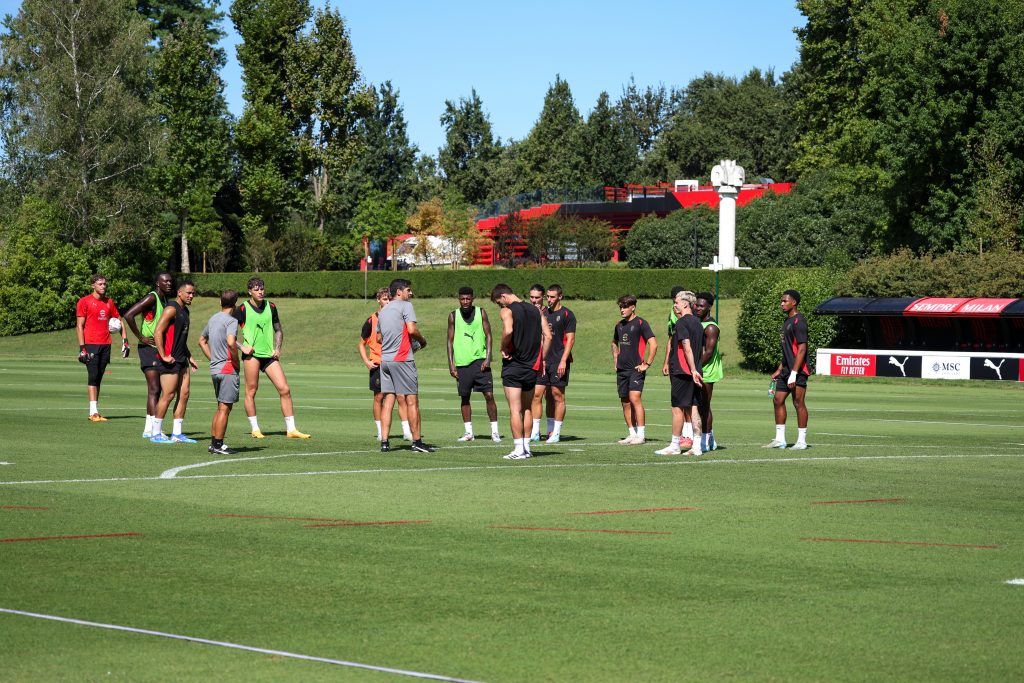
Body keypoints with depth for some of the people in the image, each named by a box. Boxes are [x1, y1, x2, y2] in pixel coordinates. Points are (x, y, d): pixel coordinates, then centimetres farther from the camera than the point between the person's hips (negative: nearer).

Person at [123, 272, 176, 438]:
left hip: (161, 349, 9)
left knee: (156, 390, 9)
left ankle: (150, 429, 14)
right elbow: (128, 315, -22)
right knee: (154, 389, -12)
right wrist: (141, 337, -18)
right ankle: (151, 428, -12)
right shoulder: (152, 298, -13)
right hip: (149, 348, -9)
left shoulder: (166, 300, 14)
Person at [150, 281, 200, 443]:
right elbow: (157, 333, -19)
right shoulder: (171, 309, -12)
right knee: (168, 395, -7)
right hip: (170, 361, -10)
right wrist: (164, 356, -21)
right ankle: (156, 433, -1)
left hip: (181, 360, 10)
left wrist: (189, 357, 23)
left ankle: (177, 433, 12)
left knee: (184, 394, 7)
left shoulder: (184, 311, 18)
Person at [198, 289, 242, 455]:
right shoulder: (231, 320, -13)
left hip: (215, 368, 8)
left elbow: (202, 341, 24)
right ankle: (218, 445, -3)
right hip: (228, 369, -8)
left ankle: (214, 443, 18)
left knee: (220, 407, 17)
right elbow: (231, 342, -29)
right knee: (224, 408, -4)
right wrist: (237, 362, -15)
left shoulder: (213, 319, 13)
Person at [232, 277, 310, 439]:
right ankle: (255, 429, 10)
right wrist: (242, 347, -10)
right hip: (252, 353, -4)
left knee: (285, 390, -2)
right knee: (251, 391, -3)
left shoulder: (270, 307, 11)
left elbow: (278, 330, 22)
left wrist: (277, 349, 7)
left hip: (269, 354, 4)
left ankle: (291, 429, 3)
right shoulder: (242, 309, -4)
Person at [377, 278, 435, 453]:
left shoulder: (383, 310, 18)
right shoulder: (405, 306, -6)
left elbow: (378, 337, 21)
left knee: (388, 400, 6)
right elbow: (411, 329, -16)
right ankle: (417, 441, 1)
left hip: (384, 359, 7)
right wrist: (422, 341, 0)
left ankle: (384, 441, 0)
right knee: (412, 400, -1)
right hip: (402, 359, -7)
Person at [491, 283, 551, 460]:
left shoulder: (507, 311, -8)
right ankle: (526, 447, 16)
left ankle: (519, 449, -7)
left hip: (513, 366, -6)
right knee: (527, 408, 16)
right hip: (532, 366, 6)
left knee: (515, 409, -4)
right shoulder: (535, 310, 10)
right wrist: (541, 359, 11)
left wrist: (504, 349, -12)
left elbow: (508, 331, -28)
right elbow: (548, 336, 6)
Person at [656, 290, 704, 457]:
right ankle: (696, 446, 3)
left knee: (677, 409, -2)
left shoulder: (682, 323, -11)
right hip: (694, 372, 8)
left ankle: (675, 446, 1)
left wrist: (693, 370, -20)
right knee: (693, 408, 6)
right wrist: (695, 369, 19)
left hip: (681, 372, -8)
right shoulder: (698, 323, 15)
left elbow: (687, 347, -19)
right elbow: (703, 348, 17)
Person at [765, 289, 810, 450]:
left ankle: (801, 441, 2)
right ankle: (779, 439, 13)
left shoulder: (798, 321, -12)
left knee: (798, 403, -5)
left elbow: (801, 349, -18)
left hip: (798, 370, -10)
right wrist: (779, 370, 22)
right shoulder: (787, 321, 18)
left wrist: (794, 373, -22)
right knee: (778, 400, 8)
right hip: (786, 370, 10)